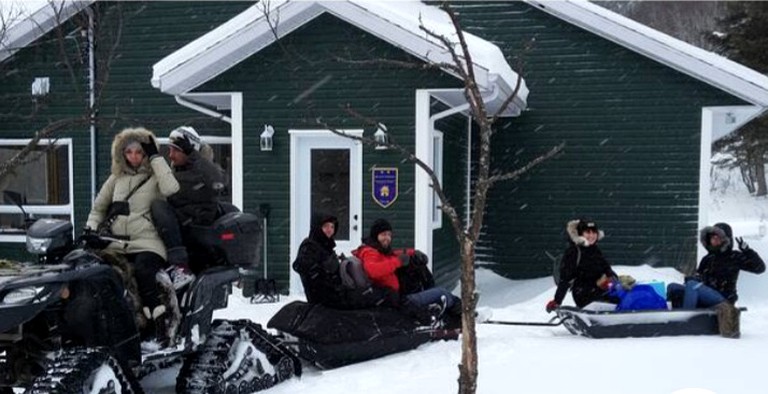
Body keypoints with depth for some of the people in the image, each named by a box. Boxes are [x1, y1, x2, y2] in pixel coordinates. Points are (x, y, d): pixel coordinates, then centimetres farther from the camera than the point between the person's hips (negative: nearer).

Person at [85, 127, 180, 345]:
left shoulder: (155, 175, 7)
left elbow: (171, 189, -17)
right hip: (115, 243, 5)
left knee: (142, 271, -35)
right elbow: (98, 206, 27)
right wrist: (90, 229, 9)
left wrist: (156, 158, -9)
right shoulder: (117, 177, 20)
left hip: (147, 242, -5)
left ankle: (162, 320, -30)